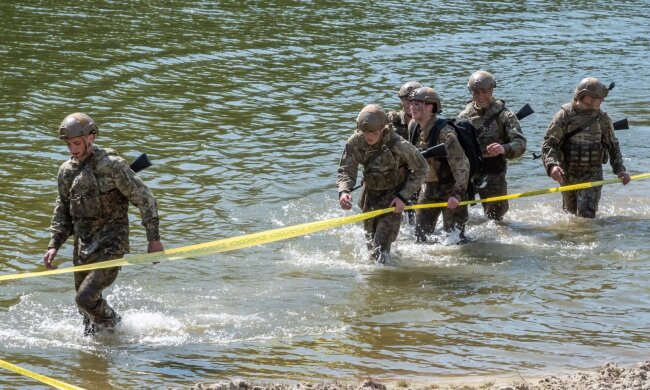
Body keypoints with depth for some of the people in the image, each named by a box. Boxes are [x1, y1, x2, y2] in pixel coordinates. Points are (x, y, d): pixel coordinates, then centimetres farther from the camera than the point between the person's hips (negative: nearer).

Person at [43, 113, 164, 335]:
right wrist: (54, 246, 8)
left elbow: (144, 199, -10)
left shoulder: (111, 165, -13)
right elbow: (63, 213, 18)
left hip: (111, 247, -6)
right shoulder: (67, 171, 6)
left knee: (86, 298, -18)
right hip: (83, 248, 7)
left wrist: (154, 238, -11)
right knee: (88, 308, 10)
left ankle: (112, 326, 9)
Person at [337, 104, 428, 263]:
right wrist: (343, 191, -36)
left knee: (381, 246, -16)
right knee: (370, 238, 20)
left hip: (394, 196, -5)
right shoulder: (355, 143, -16)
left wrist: (403, 196, -20)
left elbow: (421, 169, -15)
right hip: (371, 193, 5)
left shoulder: (398, 145, -27)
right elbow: (346, 171, -13)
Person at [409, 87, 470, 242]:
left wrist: (458, 193, -29)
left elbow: (461, 165, -25)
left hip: (450, 189, -7)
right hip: (428, 188, 7)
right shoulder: (415, 130, 3)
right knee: (421, 234, 8)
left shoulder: (444, 133, -23)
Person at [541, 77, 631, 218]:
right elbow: (548, 144, -14)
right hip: (568, 174, 0)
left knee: (587, 214, -15)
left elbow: (613, 146, 12)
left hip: (592, 174, 0)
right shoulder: (564, 115, -9)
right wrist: (552, 165, -31)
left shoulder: (602, 118, 0)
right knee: (570, 212, 15)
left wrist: (619, 169, 1)